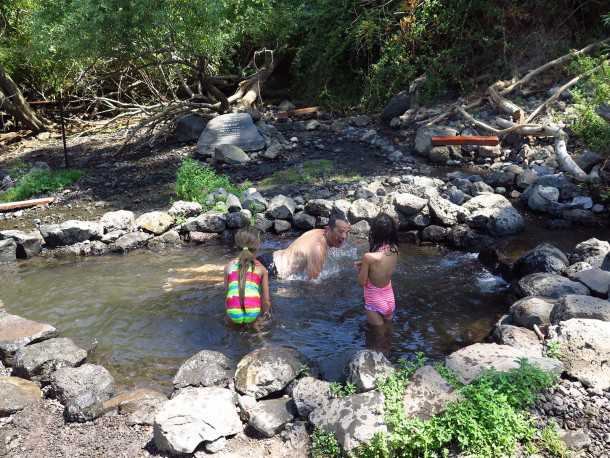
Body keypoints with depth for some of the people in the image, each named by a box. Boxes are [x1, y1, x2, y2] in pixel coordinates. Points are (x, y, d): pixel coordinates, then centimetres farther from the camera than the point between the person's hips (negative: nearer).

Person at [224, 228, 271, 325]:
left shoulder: (228, 266, 10)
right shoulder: (261, 268, 7)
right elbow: (266, 299, 7)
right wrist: (266, 313, 24)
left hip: (233, 315, 2)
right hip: (252, 314, -2)